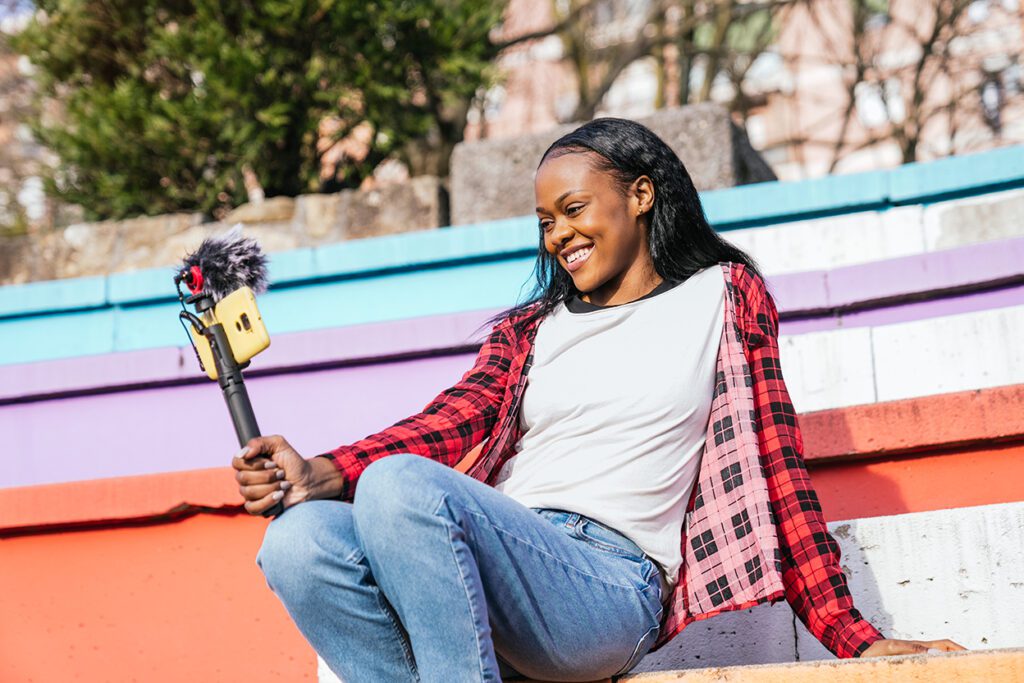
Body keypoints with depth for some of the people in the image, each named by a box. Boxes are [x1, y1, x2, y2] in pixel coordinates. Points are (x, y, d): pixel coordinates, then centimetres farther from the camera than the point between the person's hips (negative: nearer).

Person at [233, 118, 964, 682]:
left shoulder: (723, 298, 19)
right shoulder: (526, 329, 26)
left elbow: (775, 462, 14)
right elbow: (455, 419, 7)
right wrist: (322, 474, -14)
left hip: (608, 582, -4)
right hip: (481, 577, 5)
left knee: (401, 484, -32)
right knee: (300, 541, -27)